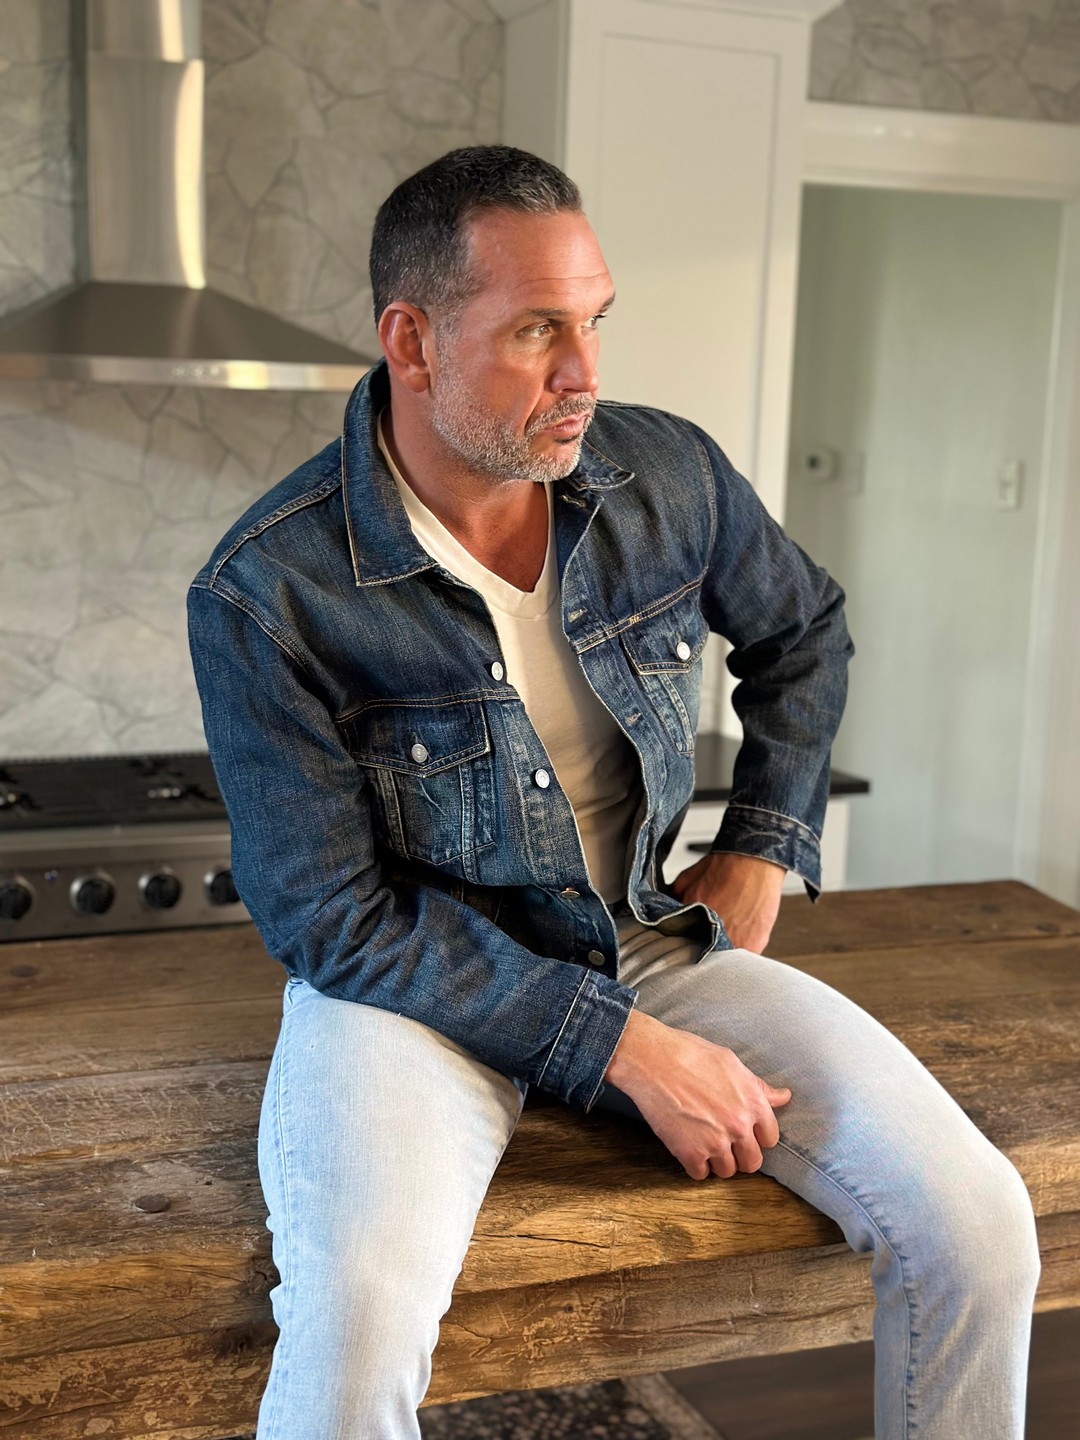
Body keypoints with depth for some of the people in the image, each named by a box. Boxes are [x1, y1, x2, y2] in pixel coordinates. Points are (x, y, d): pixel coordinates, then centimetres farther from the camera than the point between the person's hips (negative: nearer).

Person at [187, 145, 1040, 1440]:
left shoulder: (669, 476, -5)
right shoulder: (266, 592, -18)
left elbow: (802, 628, 17)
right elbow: (333, 921, -17)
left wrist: (764, 846, 8)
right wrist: (625, 1045, -20)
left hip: (655, 937, 4)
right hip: (405, 977, -3)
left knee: (976, 1222, -11)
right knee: (361, 1313, -33)